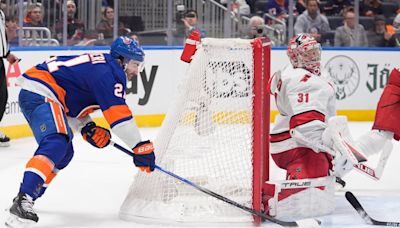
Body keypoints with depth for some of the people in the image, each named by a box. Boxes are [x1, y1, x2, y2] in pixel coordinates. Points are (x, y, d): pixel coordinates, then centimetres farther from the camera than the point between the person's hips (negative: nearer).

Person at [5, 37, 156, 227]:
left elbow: (74, 100, 24)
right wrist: (140, 147, -15)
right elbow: (119, 114, -18)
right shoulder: (110, 72, -10)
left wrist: (87, 128, 8)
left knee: (65, 152, 21)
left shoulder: (99, 65, 21)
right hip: (39, 94, -11)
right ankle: (23, 201, -44)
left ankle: (27, 197, 27)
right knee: (56, 144, -30)